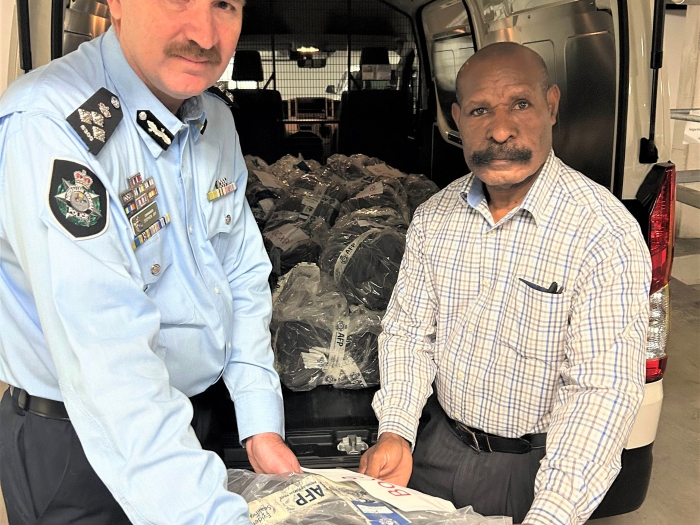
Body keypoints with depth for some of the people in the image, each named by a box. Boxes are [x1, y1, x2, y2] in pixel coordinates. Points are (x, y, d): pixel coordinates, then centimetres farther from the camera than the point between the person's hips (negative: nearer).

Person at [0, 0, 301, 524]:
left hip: (190, 422, 7)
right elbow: (108, 364, -35)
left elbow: (243, 275, 3)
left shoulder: (216, 118, -2)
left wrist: (263, 425, -2)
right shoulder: (46, 127, -28)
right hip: (76, 450, -7)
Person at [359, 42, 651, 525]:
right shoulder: (433, 219, -5)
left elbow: (603, 392, -25)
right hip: (440, 447, 5)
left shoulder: (608, 235, -22)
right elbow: (409, 331, 0)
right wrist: (395, 432, -14)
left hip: (534, 469, -4)